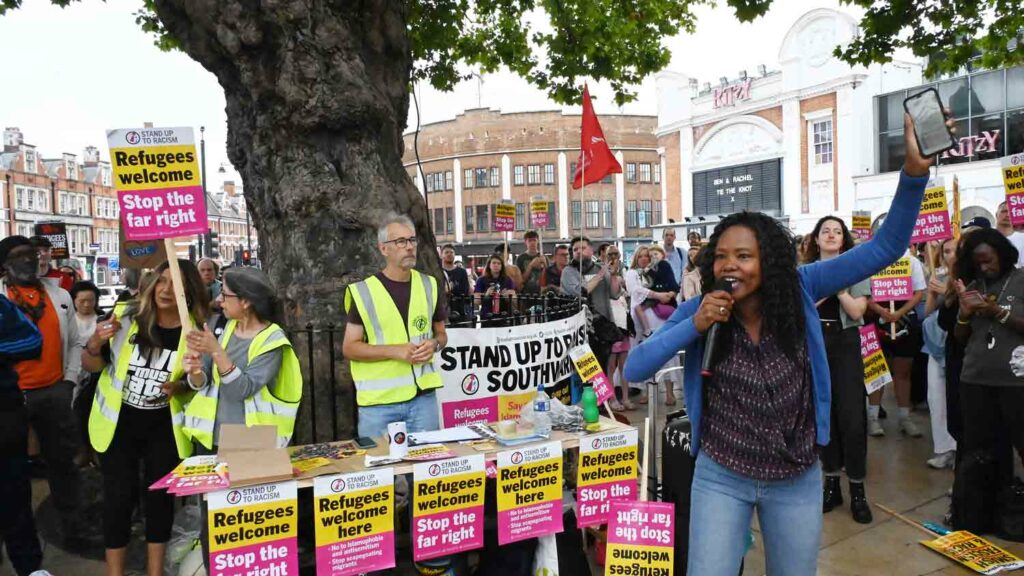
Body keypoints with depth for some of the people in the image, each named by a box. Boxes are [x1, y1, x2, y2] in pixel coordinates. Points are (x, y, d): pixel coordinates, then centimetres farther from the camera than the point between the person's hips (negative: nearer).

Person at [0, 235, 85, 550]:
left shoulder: (60, 295, 8)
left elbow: (74, 342, 11)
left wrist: (70, 380, 2)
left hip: (55, 391, 2)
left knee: (62, 459, 10)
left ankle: (70, 524, 21)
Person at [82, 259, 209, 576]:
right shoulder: (125, 315, -11)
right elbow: (91, 365, -1)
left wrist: (180, 388, -20)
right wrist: (96, 343, -21)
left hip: (165, 428, 0)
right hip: (118, 423, 0)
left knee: (160, 497, 10)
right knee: (119, 498, 3)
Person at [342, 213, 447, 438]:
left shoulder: (429, 285, 6)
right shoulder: (363, 291, -5)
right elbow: (349, 348, -5)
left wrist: (434, 344, -7)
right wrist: (395, 351, -17)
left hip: (423, 396, 3)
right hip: (378, 401, -3)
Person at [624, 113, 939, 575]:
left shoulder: (799, 289, -10)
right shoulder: (698, 312, -10)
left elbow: (884, 248, -12)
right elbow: (634, 370, -16)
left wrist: (915, 171, -25)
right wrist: (694, 325, -26)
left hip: (797, 480, 1)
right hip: (720, 478, -1)